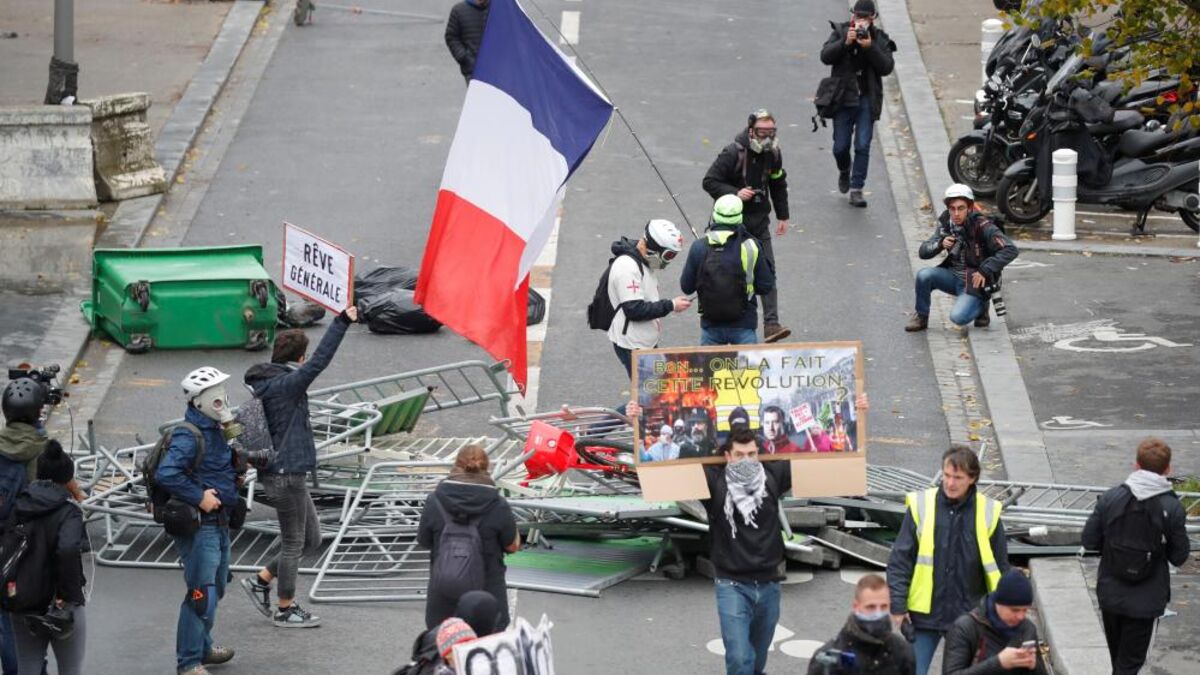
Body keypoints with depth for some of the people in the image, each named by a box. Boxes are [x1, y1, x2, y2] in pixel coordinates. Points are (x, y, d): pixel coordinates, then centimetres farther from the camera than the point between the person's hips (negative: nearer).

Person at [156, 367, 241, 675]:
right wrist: (200, 497, -28)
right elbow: (166, 474, -33)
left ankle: (202, 647, 39)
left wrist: (236, 473, 8)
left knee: (216, 588, 23)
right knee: (201, 594, -9)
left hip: (218, 523, 10)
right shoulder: (188, 436, -21)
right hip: (199, 525, -10)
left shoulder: (215, 430, 10)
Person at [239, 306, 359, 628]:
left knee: (311, 539, 17)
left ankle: (260, 581, 22)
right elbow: (320, 361, -29)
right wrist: (341, 323, -29)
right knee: (293, 543, 3)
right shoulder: (285, 385, -19)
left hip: (287, 474, 10)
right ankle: (286, 609, 14)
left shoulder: (262, 386, 10)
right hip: (285, 475, -10)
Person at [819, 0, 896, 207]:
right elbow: (825, 56, -10)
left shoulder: (879, 39, 3)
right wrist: (845, 42, -23)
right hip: (843, 99, 0)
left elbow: (887, 67, -7)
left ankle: (856, 190, -1)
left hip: (866, 100, 0)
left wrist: (870, 48, -19)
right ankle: (844, 172, 36)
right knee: (840, 147, 4)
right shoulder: (840, 32, 2)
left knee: (863, 147, -6)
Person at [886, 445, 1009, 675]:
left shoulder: (988, 512, -1)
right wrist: (898, 606, -7)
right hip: (925, 614, -1)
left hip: (968, 616, 1)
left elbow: (999, 569, 7)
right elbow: (899, 561, -2)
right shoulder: (921, 506, -5)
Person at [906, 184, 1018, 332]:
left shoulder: (981, 226, -20)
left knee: (958, 317, -27)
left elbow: (1011, 250, -24)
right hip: (953, 275, 5)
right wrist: (940, 244, -21)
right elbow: (923, 252, 1)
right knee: (924, 275, -22)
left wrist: (985, 270, -25)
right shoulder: (946, 223, -2)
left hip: (975, 282, -5)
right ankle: (921, 317, 0)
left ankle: (980, 306, 7)